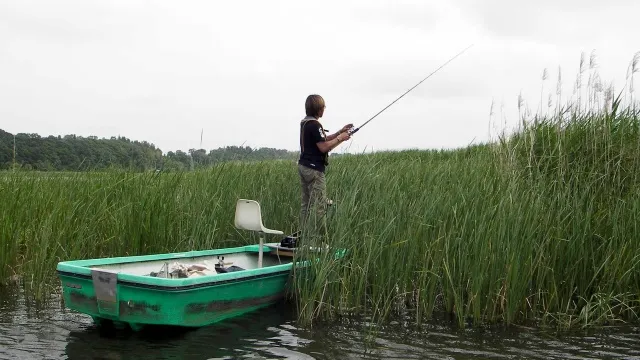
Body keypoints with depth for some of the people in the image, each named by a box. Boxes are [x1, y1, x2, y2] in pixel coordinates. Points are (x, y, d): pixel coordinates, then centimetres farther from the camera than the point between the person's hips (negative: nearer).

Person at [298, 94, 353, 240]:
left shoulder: (305, 122, 14)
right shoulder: (314, 124, -16)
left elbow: (322, 139, 20)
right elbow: (323, 147, -19)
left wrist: (340, 132, 16)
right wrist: (340, 138, -7)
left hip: (303, 166, 10)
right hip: (314, 169, -10)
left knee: (306, 203, 10)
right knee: (319, 205, -7)